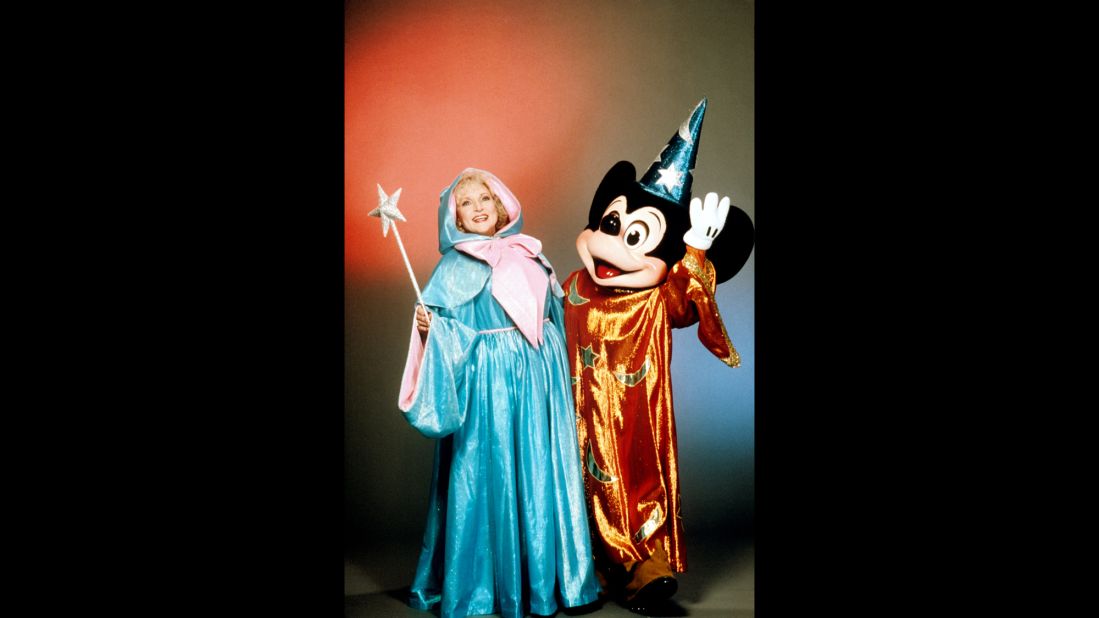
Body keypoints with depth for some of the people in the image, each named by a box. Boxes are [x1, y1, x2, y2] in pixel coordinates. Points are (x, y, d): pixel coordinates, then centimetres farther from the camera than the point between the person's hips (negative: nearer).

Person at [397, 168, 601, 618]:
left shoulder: (528, 252, 12)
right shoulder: (455, 267, -1)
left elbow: (553, 309, 18)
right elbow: (446, 329, -6)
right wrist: (428, 327, -27)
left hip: (539, 373, 5)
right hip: (488, 377, -4)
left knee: (542, 471, 8)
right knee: (492, 473, -1)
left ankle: (545, 575, 21)